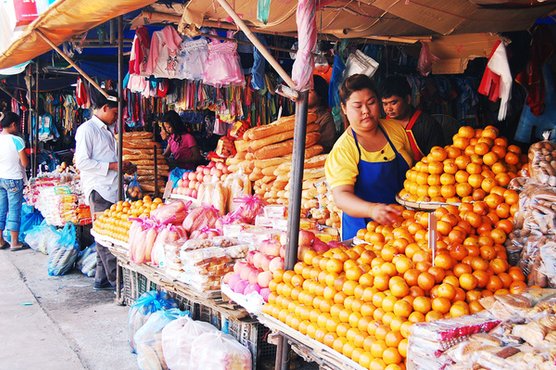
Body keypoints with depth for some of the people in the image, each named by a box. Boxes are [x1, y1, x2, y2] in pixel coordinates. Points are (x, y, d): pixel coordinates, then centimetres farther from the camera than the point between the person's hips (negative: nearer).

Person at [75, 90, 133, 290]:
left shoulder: (107, 130, 21)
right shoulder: (87, 129, -7)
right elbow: (82, 162, -15)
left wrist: (123, 166, 11)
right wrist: (112, 166, -16)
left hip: (112, 190, 9)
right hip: (99, 191, -9)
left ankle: (102, 278, 17)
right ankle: (115, 280, -3)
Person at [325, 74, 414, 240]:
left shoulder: (396, 129, 6)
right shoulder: (342, 149, -10)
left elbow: (414, 168, 20)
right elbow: (341, 195, -21)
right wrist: (372, 209, -38)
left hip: (403, 221, 4)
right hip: (364, 229, -3)